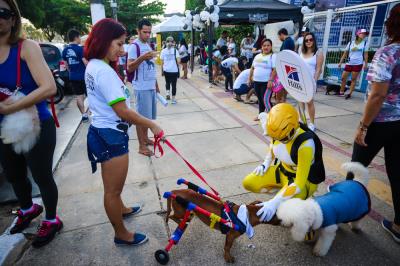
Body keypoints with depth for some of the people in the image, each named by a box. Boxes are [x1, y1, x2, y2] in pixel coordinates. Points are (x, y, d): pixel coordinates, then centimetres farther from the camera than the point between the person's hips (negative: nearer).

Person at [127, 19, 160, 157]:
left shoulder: (149, 45, 16)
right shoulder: (134, 46, -10)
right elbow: (129, 68, -16)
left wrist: (156, 84, 19)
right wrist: (142, 58, -30)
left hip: (151, 86, 8)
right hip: (142, 88, -8)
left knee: (148, 115, 15)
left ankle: (145, 138, 30)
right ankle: (142, 146, 6)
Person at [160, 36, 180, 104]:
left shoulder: (163, 51, 2)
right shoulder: (175, 50, -2)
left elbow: (162, 62, 1)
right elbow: (178, 61, -10)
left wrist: (162, 70, 8)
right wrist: (177, 66, 8)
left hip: (166, 70, 2)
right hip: (174, 70, -1)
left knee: (167, 82, 23)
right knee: (174, 84, 6)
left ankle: (168, 93, 1)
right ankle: (173, 99, 9)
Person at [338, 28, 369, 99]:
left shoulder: (364, 43, 5)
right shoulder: (350, 43, 6)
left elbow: (365, 54, 4)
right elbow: (345, 53, 9)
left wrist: (366, 64, -2)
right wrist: (340, 62, 4)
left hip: (358, 64, -2)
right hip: (349, 63, 2)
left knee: (353, 79, -1)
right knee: (343, 78, 1)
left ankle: (349, 94, 2)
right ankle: (341, 92, 13)